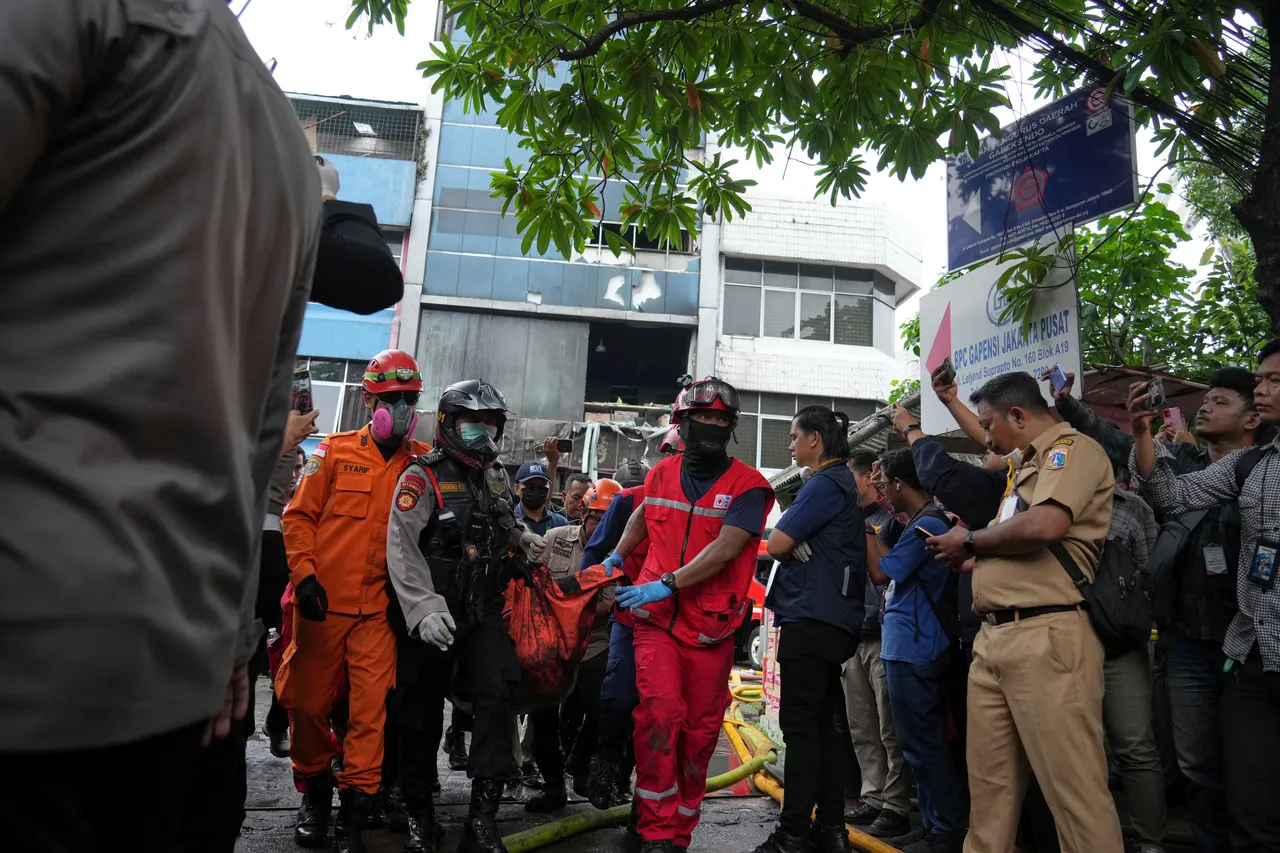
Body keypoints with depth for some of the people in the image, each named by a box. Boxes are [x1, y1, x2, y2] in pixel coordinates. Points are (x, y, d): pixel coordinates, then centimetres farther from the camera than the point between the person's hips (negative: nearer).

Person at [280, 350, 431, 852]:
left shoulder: (423, 462, 4)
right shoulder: (336, 451, 1)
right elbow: (299, 515, 2)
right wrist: (304, 575, -8)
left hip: (377, 608, 0)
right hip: (323, 603, 0)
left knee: (370, 709, -2)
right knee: (309, 703, 11)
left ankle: (356, 809, 12)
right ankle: (314, 792, 34)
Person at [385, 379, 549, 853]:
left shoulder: (496, 477, 13)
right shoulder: (423, 477, -8)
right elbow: (403, 549, -18)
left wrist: (521, 538, 8)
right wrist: (424, 609, -28)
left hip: (483, 612, 5)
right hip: (431, 615, -4)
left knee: (499, 694, -11)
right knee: (423, 711, 7)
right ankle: (418, 813, 26)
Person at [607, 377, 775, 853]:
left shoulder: (747, 486, -4)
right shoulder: (661, 474, 8)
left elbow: (726, 548, -18)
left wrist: (668, 583, -24)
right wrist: (616, 556, 16)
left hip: (710, 629, -1)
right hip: (656, 619, 1)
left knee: (699, 731, 6)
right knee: (660, 712, -16)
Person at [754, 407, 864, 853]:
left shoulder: (825, 483, -11)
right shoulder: (841, 483, 20)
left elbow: (777, 544, -13)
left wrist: (784, 536, 6)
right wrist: (795, 541, 4)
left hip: (812, 619, -10)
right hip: (831, 619, 10)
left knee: (800, 723, -7)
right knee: (820, 722, 12)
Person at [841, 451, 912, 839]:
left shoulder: (890, 520, -5)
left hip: (882, 636, -7)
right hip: (850, 637, 7)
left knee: (890, 730, -1)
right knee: (862, 729, 11)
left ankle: (896, 805, 6)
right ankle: (873, 797, 20)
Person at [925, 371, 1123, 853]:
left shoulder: (1071, 447, -3)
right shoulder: (1030, 465, 26)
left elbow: (1045, 525, -22)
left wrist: (971, 541, -7)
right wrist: (968, 555, 12)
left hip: (1046, 637, -9)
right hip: (993, 637, 9)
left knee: (1073, 787, -4)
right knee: (988, 782, 12)